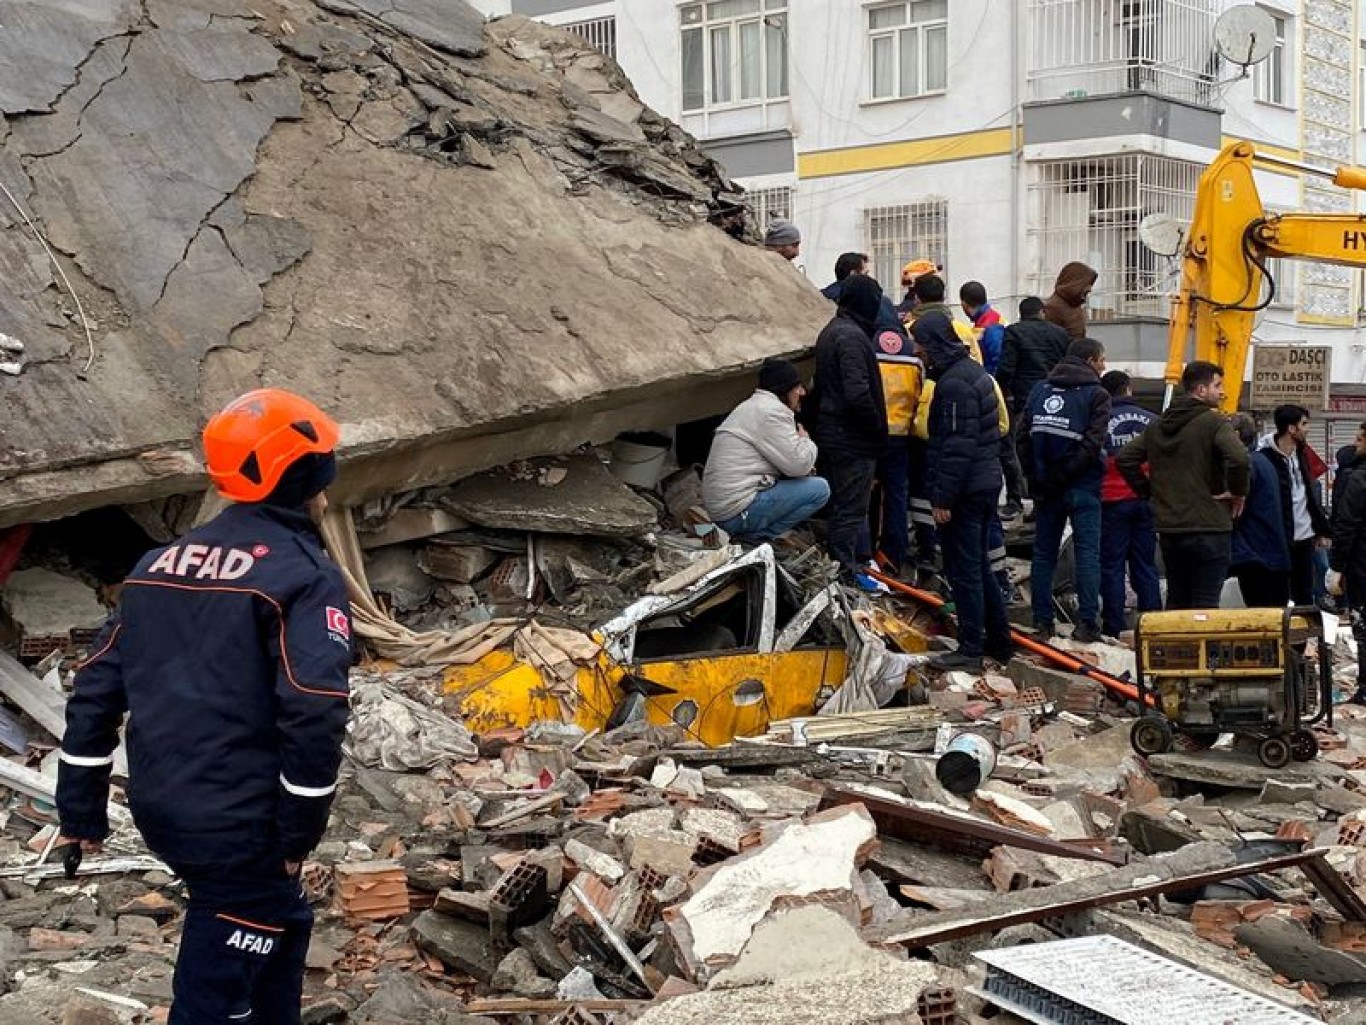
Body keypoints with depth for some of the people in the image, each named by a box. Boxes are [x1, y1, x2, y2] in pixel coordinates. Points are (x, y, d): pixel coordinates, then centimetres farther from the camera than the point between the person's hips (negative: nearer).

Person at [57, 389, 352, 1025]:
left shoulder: (160, 564, 12)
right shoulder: (304, 573, -11)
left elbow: (98, 688, 12)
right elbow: (314, 714, -20)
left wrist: (81, 807, 17)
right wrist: (299, 831, -11)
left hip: (159, 807, 8)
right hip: (235, 822, -8)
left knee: (280, 920, 26)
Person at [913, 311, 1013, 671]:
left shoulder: (954, 382, -18)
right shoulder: (972, 370, 14)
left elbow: (957, 446, -23)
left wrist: (942, 497, -20)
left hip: (966, 490, -10)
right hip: (986, 483, 10)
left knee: (964, 570, -4)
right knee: (978, 566, 18)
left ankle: (970, 650, 1)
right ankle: (998, 641, 25)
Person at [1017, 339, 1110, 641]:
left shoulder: (1040, 389, 9)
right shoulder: (1096, 395, -5)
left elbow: (1024, 436, 3)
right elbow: (1091, 444, -16)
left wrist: (1036, 477, 4)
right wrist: (1065, 475, -12)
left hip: (1045, 487, 5)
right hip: (1082, 489, -4)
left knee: (1044, 552, 10)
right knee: (1087, 552, 0)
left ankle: (1042, 621, 10)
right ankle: (1087, 622, -3)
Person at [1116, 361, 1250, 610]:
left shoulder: (1157, 426, 12)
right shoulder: (1214, 423, -10)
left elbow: (1124, 458, 13)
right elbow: (1239, 458, -26)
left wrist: (1148, 492, 14)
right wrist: (1239, 492, -10)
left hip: (1168, 528, 6)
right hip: (1208, 527, -6)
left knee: (1176, 602, 16)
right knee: (1204, 605, -3)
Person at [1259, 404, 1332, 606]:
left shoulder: (1300, 455, 11)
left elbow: (1311, 494, 18)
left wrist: (1322, 529, 15)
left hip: (1305, 538, 7)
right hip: (1281, 541, -7)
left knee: (1305, 596, 12)